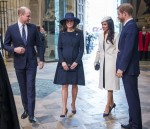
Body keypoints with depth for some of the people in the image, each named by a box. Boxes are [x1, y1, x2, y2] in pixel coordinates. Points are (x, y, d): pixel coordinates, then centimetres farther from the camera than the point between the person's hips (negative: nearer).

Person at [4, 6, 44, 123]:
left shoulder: (33, 27, 0)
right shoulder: (11, 29, -2)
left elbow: (39, 44, 4)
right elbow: (5, 45, 4)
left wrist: (41, 59, -1)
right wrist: (14, 49, -16)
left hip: (31, 62, -1)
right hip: (19, 63, 1)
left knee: (31, 88, -4)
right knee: (23, 88, 12)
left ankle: (31, 114, 1)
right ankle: (26, 109, 29)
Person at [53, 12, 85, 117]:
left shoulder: (79, 33, 1)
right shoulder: (62, 33, 4)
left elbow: (82, 48, 0)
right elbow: (59, 48, 3)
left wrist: (76, 62, -10)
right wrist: (62, 62, -10)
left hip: (76, 63, 0)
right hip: (64, 63, 0)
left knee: (75, 85, 9)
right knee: (64, 86, -2)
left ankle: (73, 104, 27)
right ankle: (64, 108, 2)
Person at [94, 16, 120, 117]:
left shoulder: (115, 35, -6)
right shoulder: (101, 36, 12)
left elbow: (117, 51, -9)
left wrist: (117, 64, -14)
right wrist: (96, 61, 15)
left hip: (111, 62, -6)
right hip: (103, 62, 6)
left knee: (110, 84, -3)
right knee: (106, 83, 10)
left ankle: (108, 106, 3)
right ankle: (112, 103, 25)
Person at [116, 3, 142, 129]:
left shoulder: (131, 26, -15)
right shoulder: (129, 25, 15)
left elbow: (128, 49, -20)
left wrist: (121, 68, -18)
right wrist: (121, 67, 12)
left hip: (129, 69, -10)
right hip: (127, 68, 10)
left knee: (133, 97, -2)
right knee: (131, 97, 15)